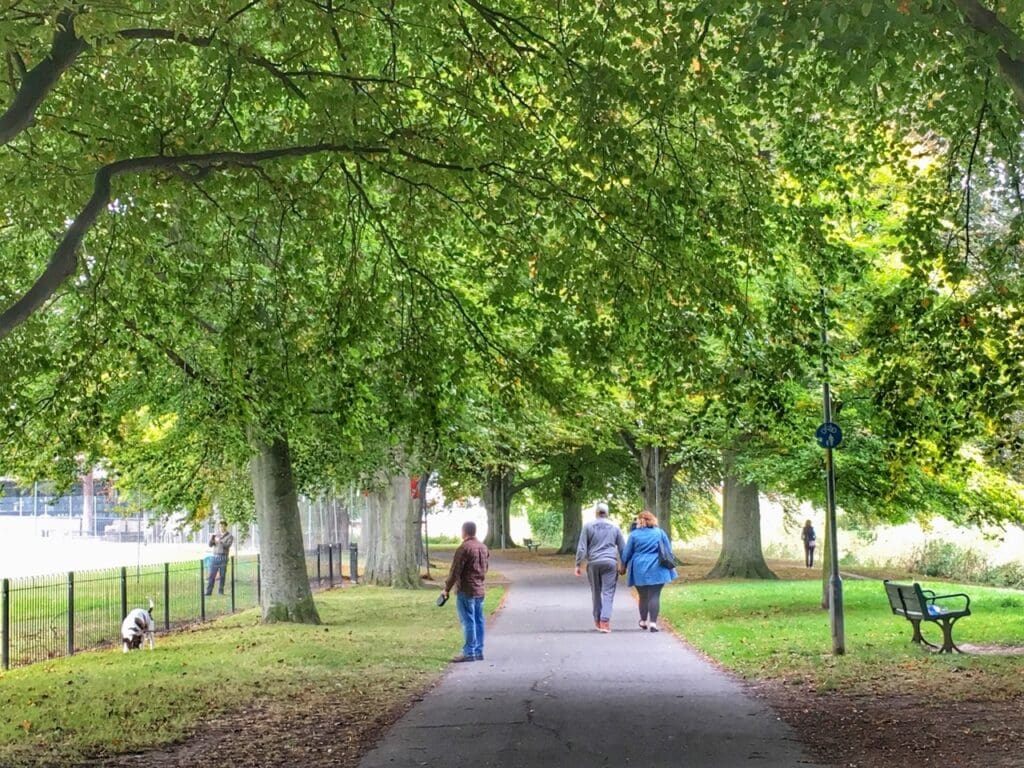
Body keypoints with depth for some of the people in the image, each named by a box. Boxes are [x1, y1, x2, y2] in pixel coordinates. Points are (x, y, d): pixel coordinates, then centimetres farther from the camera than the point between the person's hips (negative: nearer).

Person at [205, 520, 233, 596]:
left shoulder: (229, 537, 3)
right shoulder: (216, 535, 15)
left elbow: (227, 545, -12)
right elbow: (210, 544, 7)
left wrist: (220, 541, -28)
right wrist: (212, 538, -12)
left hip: (223, 558, -2)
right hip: (215, 557, 2)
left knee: (222, 575, 0)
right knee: (212, 575, -3)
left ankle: (221, 591, 8)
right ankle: (208, 592, -4)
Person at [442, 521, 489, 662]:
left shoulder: (464, 548, -14)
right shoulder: (483, 548, 10)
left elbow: (455, 571, -14)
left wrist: (447, 589, -7)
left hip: (466, 591, -8)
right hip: (480, 590, 8)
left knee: (468, 621, -5)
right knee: (478, 621, 10)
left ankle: (469, 653, -4)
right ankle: (478, 652, 13)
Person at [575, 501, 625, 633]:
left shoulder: (588, 526, 3)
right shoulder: (614, 527, 7)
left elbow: (581, 548, -1)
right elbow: (622, 548, 10)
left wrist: (578, 564, 3)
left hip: (593, 563, 1)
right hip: (610, 563, -1)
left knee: (596, 593, 13)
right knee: (608, 593, -3)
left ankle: (597, 621, 21)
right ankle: (605, 621, -17)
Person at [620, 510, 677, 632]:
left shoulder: (634, 534, -1)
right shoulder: (660, 533, 1)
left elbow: (627, 553, 6)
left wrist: (624, 566, 21)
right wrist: (670, 566, 18)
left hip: (639, 571, 1)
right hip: (656, 570, -1)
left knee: (643, 596, 14)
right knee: (654, 596, -3)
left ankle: (643, 621, 24)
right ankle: (653, 622, -12)